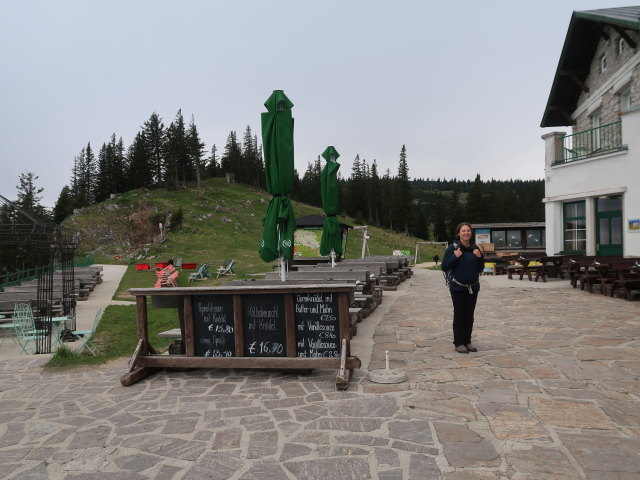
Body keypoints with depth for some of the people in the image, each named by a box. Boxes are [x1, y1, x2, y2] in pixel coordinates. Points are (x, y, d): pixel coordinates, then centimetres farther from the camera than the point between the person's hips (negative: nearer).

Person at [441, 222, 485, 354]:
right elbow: (444, 267, -10)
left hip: (473, 287, 5)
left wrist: (480, 257, -5)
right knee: (459, 315, 1)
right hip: (458, 287, -5)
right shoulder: (452, 248, -8)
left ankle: (467, 341, 21)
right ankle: (458, 343, 10)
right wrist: (455, 256, -21)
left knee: (469, 315, 10)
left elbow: (480, 269, 12)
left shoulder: (475, 248, 7)